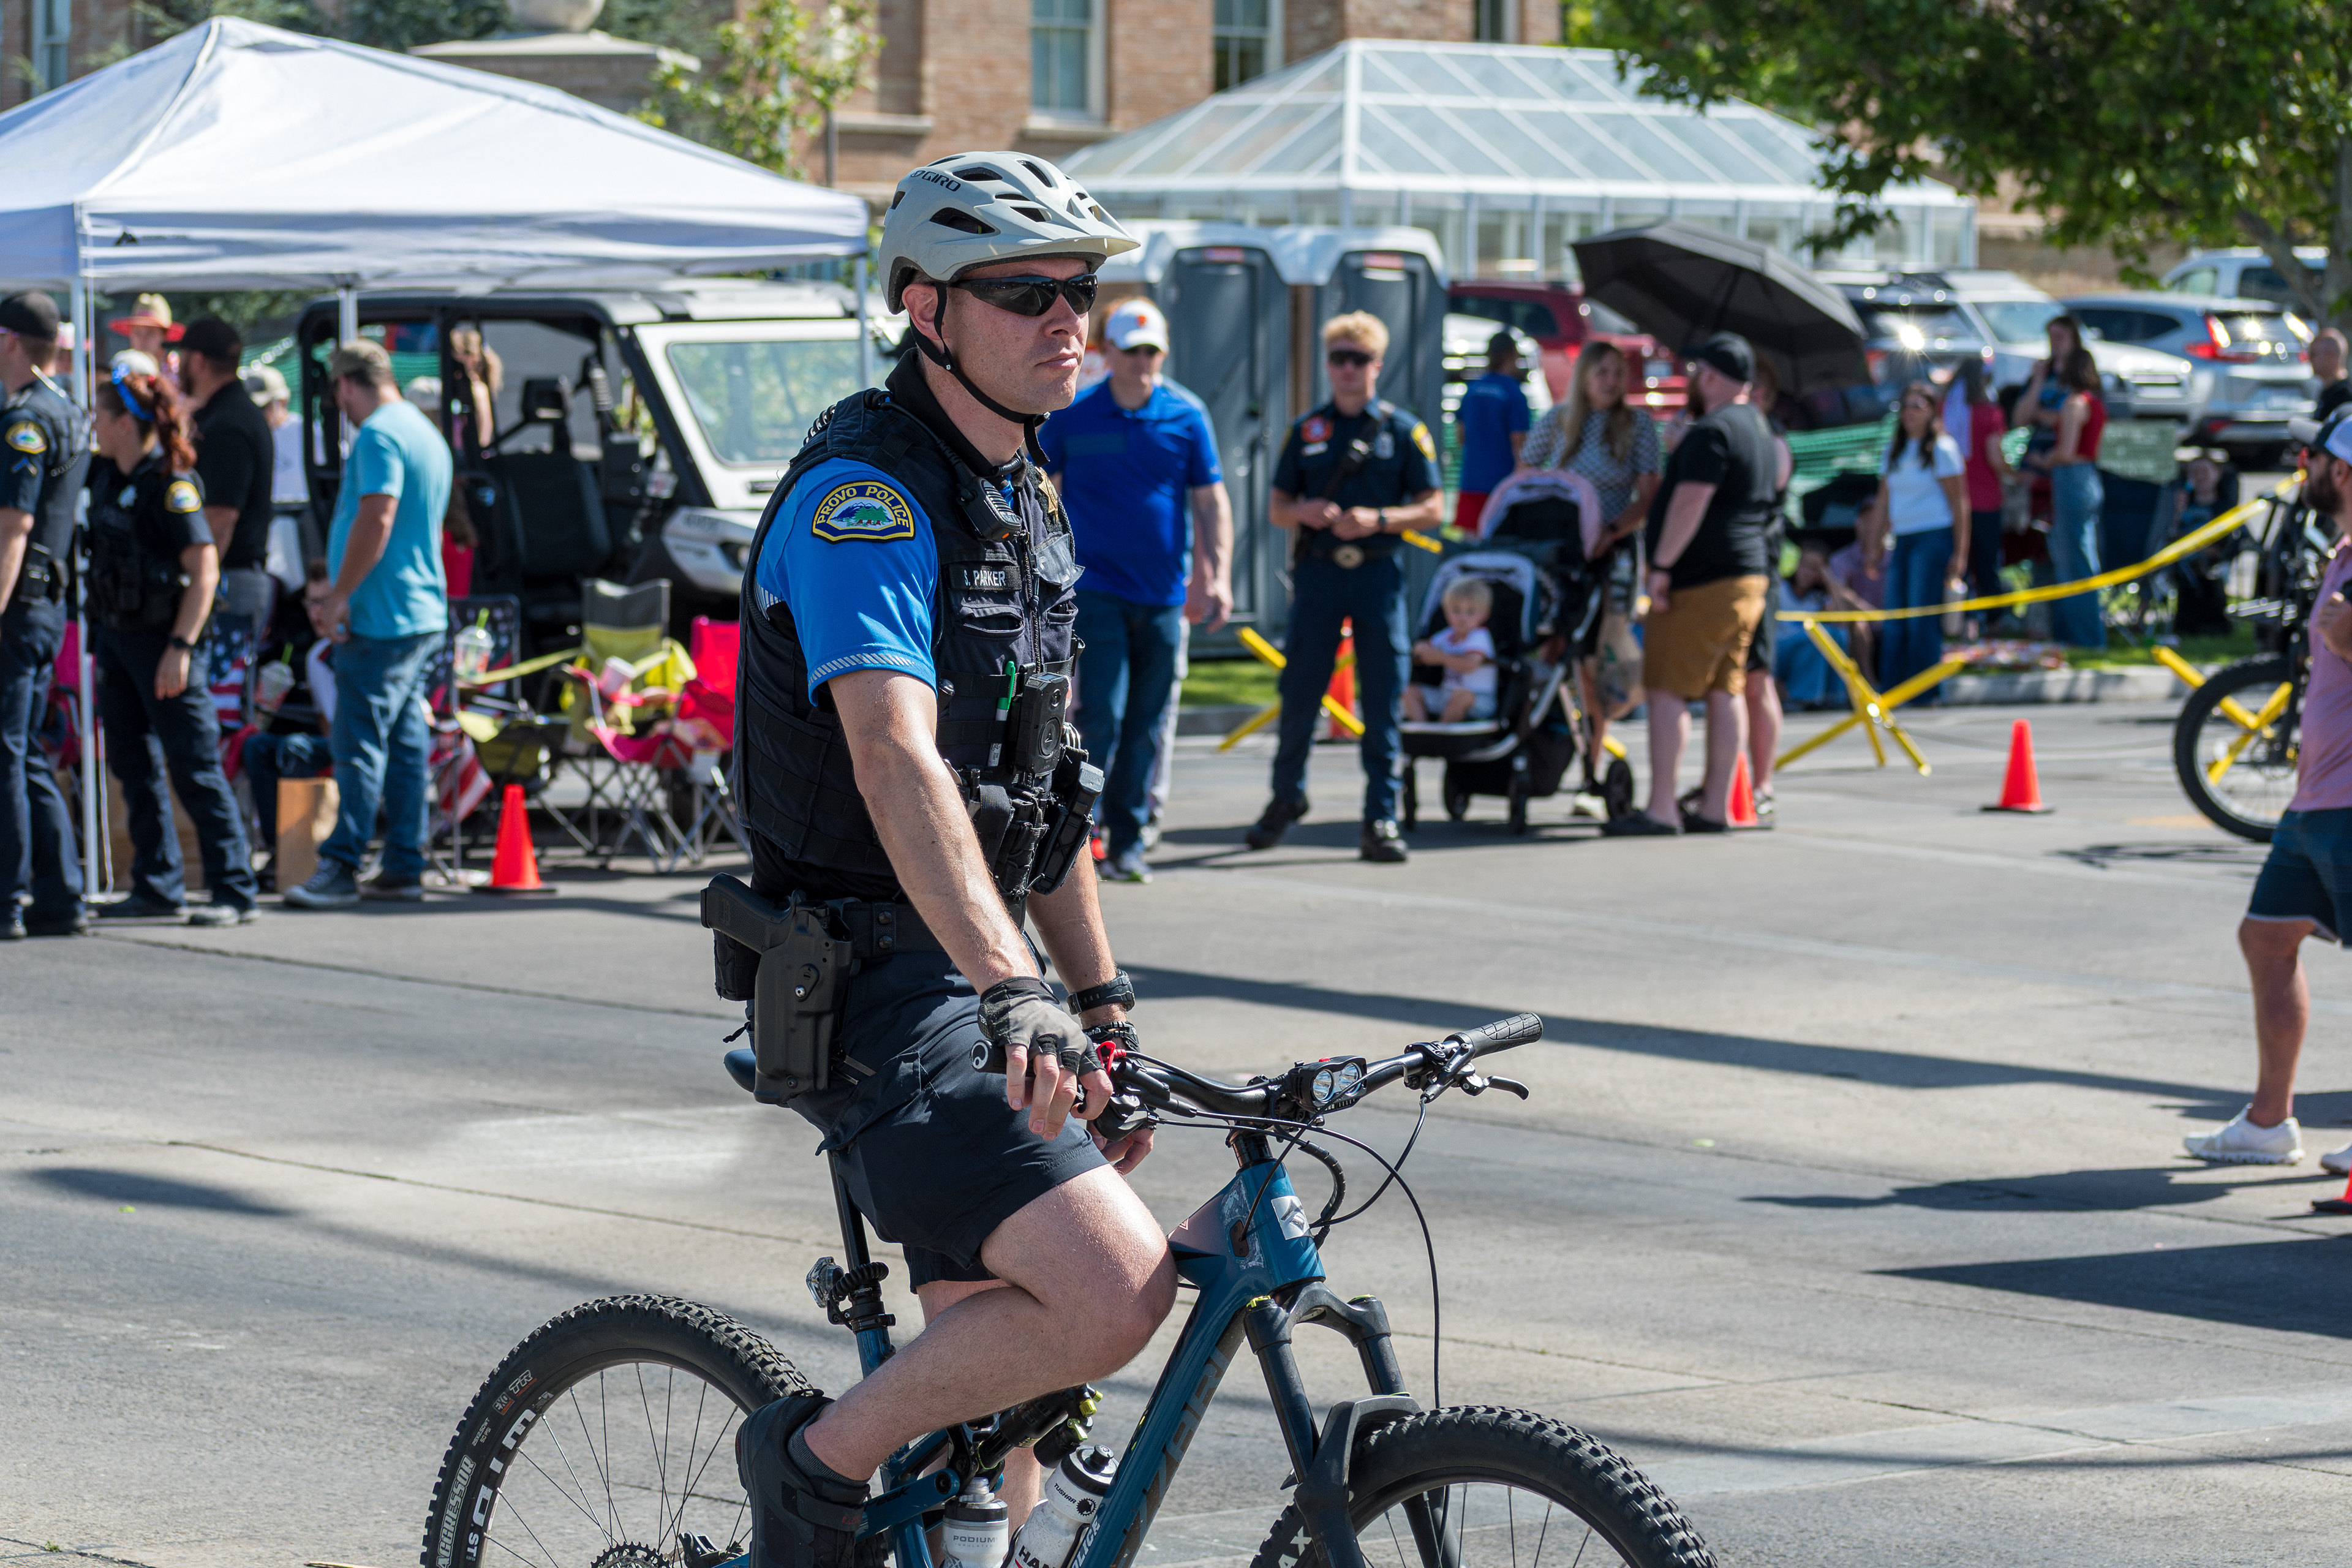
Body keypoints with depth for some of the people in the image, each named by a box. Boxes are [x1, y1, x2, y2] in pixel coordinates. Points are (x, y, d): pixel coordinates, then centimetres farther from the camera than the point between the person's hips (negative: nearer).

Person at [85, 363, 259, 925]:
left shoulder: (170, 482, -15)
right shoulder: (103, 477, 8)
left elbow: (205, 569, -19)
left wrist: (180, 647, -22)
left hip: (160, 638, -9)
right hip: (113, 634, 9)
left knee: (194, 768, -6)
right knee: (130, 763, 11)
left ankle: (234, 892, -2)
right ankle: (158, 887, 18)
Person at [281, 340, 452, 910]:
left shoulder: (379, 436, -13)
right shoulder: (427, 434, 18)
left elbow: (375, 523, -23)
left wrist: (338, 597, -18)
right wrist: (337, 590, 27)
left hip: (381, 619, -9)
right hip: (424, 613, 9)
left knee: (360, 743, -9)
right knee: (406, 740, 10)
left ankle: (340, 868, -11)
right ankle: (403, 869, 12)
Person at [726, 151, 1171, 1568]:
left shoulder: (1030, 498, 15)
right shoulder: (863, 494, -16)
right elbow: (894, 762, -30)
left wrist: (1101, 997, 21)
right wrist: (1014, 992, -41)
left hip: (973, 972, 9)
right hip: (875, 990, -9)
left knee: (993, 1409, 11)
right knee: (1113, 1292, -22)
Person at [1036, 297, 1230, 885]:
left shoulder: (1186, 416, 3)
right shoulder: (1071, 416, 0)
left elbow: (1211, 499, 5)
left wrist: (1219, 572, -6)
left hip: (1163, 594, 3)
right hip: (1096, 588, -3)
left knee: (1146, 725, 6)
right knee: (1103, 715, -13)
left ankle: (1127, 841, 14)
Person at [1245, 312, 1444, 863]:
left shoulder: (1404, 430, 5)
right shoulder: (1306, 431, 11)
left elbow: (1430, 508, 2)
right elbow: (1277, 507, 12)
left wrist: (1378, 519, -15)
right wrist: (1304, 512, -10)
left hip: (1378, 572, -2)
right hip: (1318, 570, 2)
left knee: (1382, 700, -3)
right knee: (1300, 692, 5)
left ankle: (1381, 818, 1)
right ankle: (1286, 796, 24)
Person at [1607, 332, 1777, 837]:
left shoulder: (1712, 431, -15)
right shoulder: (1760, 427, 17)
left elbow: (1690, 502, -21)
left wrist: (1662, 565, -19)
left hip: (1701, 582, -10)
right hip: (1750, 573, 10)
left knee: (1667, 691, -8)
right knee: (1726, 691, 9)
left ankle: (1661, 809, -12)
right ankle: (1717, 806, 9)